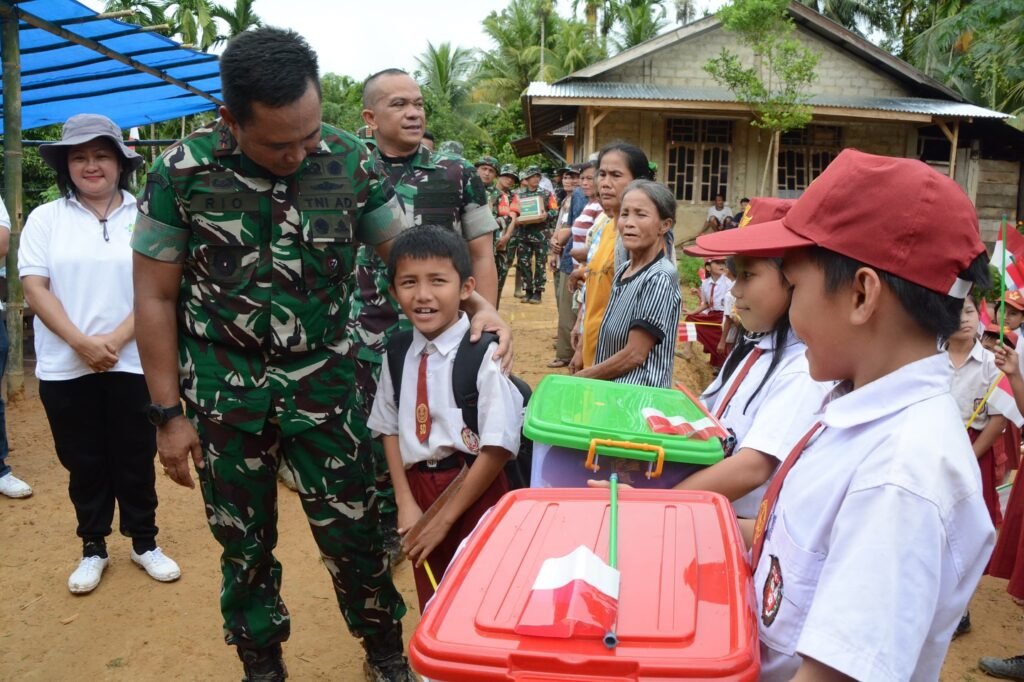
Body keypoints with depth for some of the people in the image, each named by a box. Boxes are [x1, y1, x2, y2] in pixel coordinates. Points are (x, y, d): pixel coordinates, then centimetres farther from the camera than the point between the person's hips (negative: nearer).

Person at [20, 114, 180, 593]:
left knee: (135, 459, 8)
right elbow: (34, 287, -3)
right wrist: (81, 342, -15)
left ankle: (144, 542, 24)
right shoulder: (45, 219, 4)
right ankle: (92, 548, 25)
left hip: (132, 363, -1)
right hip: (65, 368, 1)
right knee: (84, 463, 10)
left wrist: (116, 340, -14)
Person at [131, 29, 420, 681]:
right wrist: (169, 414, -6)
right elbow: (156, 296, -5)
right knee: (244, 544, 13)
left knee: (353, 533, 5)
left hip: (322, 383, 0)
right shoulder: (181, 170, -12)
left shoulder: (350, 160, -9)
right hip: (224, 390, 0)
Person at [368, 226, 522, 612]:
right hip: (418, 488, 5)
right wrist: (405, 501, -2)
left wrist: (447, 518, -13)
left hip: (473, 491, -5)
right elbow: (389, 428, 9)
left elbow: (499, 446, -17)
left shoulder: (484, 354, -17)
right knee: (433, 606, 19)